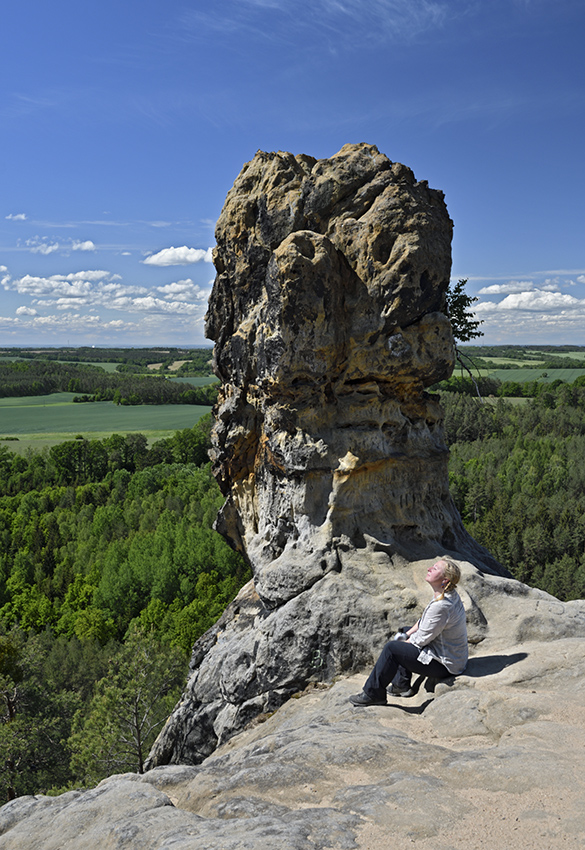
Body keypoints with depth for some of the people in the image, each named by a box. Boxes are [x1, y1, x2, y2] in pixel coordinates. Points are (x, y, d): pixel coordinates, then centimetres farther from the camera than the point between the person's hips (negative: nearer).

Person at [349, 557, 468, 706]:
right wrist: (406, 635, 7)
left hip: (444, 665, -11)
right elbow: (423, 621, 15)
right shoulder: (448, 595, 2)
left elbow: (421, 639, -21)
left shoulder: (441, 606, -30)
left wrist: (405, 642, -3)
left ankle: (373, 693, 0)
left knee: (391, 648, -14)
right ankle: (401, 685, 31)